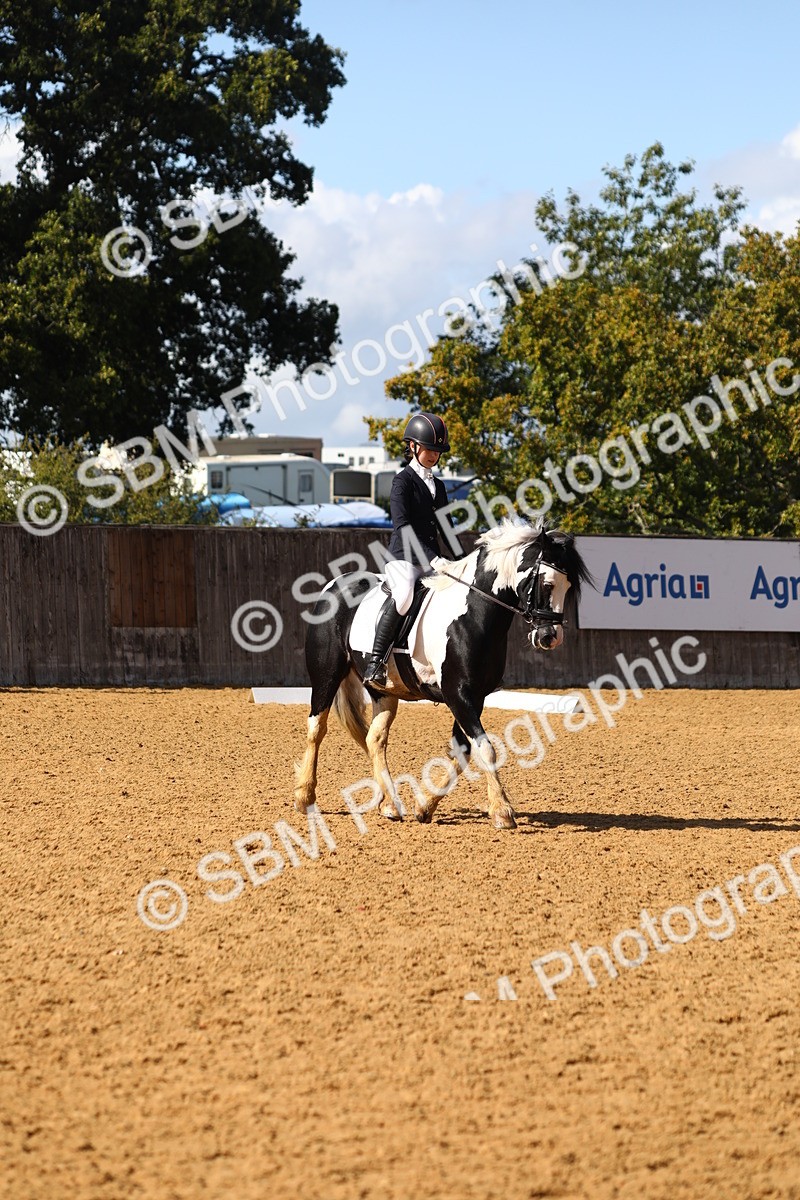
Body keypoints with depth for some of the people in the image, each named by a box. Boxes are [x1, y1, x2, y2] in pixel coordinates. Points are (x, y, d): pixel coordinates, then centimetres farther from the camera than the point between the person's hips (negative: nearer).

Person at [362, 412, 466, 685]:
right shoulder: (403, 480, -3)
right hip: (404, 558, -8)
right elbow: (403, 527, -15)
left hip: (432, 559, 8)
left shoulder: (437, 486, 20)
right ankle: (375, 662, -35)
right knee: (404, 594, -36)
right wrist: (431, 558, -24)